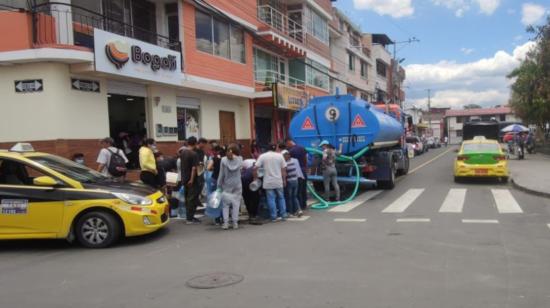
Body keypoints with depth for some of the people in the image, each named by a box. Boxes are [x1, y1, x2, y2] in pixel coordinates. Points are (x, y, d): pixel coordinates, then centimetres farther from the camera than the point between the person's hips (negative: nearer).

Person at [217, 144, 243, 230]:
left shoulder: (223, 160, -7)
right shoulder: (239, 159, -5)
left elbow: (221, 174, -3)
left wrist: (219, 185, 6)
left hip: (226, 185, -1)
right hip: (237, 184, 1)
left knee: (225, 204, 6)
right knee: (236, 203, 6)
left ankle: (226, 223, 0)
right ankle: (235, 222, 7)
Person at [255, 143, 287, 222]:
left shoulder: (262, 156, -1)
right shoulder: (280, 156, 2)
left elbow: (255, 168, -9)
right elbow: (284, 169, 2)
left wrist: (256, 177, 4)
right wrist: (284, 180, 11)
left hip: (268, 182, -1)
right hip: (278, 181, 1)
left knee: (271, 199, 3)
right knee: (281, 198, 13)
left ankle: (274, 217, 4)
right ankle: (283, 215, 16)